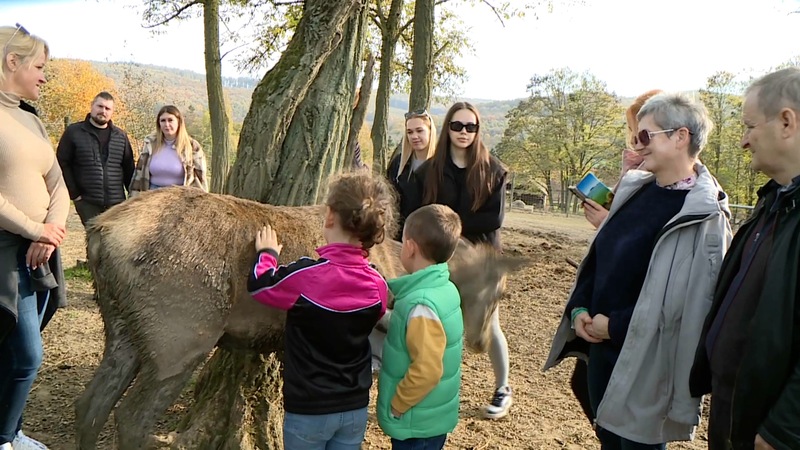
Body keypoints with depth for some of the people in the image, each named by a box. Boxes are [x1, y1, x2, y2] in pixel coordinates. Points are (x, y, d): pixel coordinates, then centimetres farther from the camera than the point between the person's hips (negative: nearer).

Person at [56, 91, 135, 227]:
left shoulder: (120, 136, 11)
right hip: (87, 202, -3)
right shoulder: (73, 132, 1)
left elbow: (128, 168, 12)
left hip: (116, 202, 3)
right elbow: (62, 164, 0)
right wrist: (74, 194, -4)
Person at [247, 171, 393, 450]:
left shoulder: (306, 276, -23)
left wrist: (267, 254, 14)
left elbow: (258, 285, -6)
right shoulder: (377, 285, -11)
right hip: (356, 408, 4)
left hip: (308, 409, -3)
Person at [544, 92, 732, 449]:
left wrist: (615, 326, -17)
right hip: (601, 344, 7)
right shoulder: (634, 187, 5)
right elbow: (598, 256, 11)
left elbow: (692, 303, -20)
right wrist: (579, 308, -2)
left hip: (646, 360, -7)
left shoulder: (705, 216, -17)